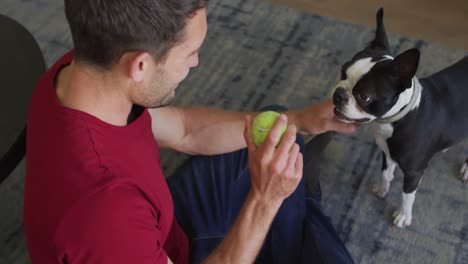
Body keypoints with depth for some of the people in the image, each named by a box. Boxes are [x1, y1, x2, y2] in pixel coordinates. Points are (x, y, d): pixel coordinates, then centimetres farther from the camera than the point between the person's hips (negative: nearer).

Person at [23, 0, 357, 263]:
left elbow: (184, 129, -3)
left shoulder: (78, 69, -19)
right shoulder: (102, 206, -45)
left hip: (158, 230, 7)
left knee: (273, 127, 13)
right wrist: (264, 199, -33)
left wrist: (299, 120, -6)